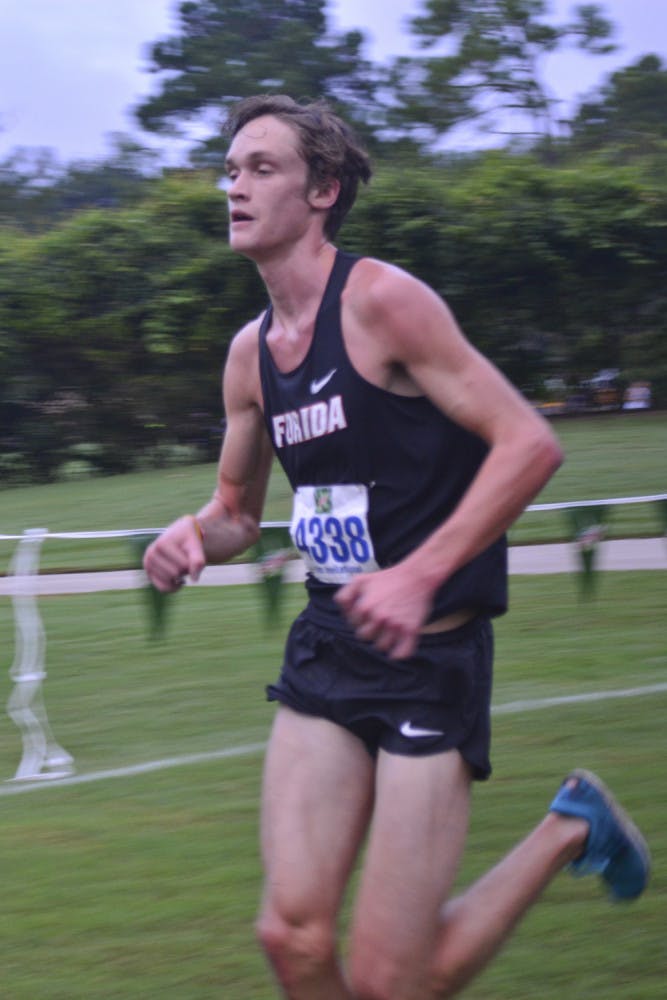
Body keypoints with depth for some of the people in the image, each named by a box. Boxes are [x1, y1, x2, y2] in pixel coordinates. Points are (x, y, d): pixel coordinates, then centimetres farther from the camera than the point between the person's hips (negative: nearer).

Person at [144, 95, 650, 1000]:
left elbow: (530, 443, -16)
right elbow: (238, 509, 24)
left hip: (431, 654, -6)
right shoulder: (251, 353, 9)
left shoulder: (382, 302, -12)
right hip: (327, 652, 6)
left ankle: (570, 831, 16)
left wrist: (421, 574, -24)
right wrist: (193, 537, 0)